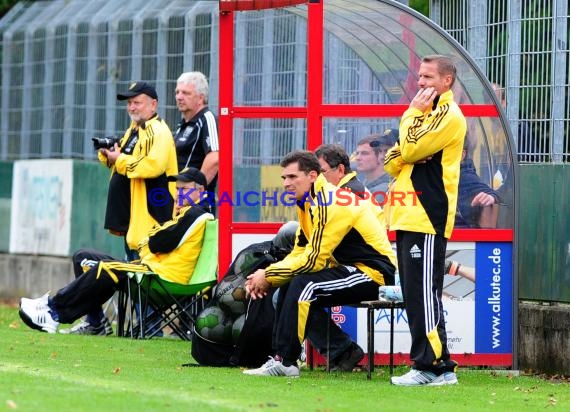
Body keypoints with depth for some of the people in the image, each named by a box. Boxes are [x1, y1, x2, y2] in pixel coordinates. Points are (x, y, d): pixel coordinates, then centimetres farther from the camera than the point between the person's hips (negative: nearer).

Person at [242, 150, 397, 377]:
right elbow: (299, 254, 11)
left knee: (302, 286, -24)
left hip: (375, 273, -10)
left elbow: (312, 260, -22)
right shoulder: (309, 203, 10)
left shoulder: (329, 204, -20)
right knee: (288, 287, 3)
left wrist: (268, 275, -13)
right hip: (351, 268, 10)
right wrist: (267, 276, -5)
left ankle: (284, 361, -21)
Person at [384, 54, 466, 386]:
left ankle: (432, 364, -13)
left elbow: (411, 149, -16)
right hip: (408, 218, 10)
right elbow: (393, 161, 18)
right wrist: (401, 159, -4)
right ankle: (437, 367, 11)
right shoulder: (426, 113, 23)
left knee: (424, 293, -13)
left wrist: (414, 113, -4)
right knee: (416, 295, 8)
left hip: (427, 218, -10)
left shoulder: (449, 115, -7)